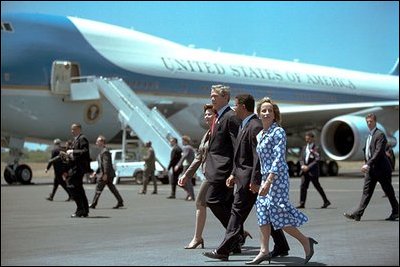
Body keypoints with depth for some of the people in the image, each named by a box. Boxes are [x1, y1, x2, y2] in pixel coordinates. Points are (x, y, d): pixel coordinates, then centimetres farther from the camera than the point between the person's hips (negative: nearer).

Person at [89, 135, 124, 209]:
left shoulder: (105, 151, -14)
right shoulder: (102, 151, 19)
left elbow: (106, 163, -21)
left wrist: (105, 174, -25)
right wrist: (96, 172, 22)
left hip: (106, 174, -10)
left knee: (98, 189, -5)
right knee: (112, 188, 10)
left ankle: (93, 204, -1)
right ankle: (120, 202, 10)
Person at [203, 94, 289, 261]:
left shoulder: (255, 126, -16)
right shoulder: (244, 125, 17)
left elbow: (258, 156, -21)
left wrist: (254, 180, -23)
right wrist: (234, 174, 21)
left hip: (249, 178, -10)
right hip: (243, 176, 10)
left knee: (238, 212, -7)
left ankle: (224, 251, -4)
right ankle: (281, 246, 18)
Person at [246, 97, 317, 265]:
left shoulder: (278, 132, -10)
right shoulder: (260, 135, 15)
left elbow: (279, 158, -18)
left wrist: (268, 182, -24)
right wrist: (256, 181, 20)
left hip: (277, 177, -8)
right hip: (265, 178, 8)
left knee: (278, 213, -10)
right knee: (263, 212, 4)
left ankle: (306, 242, 4)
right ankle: (264, 251, 6)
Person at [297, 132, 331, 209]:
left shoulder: (316, 148, -7)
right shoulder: (304, 148, 14)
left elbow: (317, 161, -14)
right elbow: (301, 158, 14)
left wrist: (308, 167, -18)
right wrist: (302, 165, -6)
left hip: (313, 171, -6)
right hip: (305, 171, 6)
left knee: (317, 186, 1)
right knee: (303, 186, -3)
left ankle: (326, 201, 13)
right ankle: (302, 203, -3)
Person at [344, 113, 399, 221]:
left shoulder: (380, 134, -13)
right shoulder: (369, 135, 15)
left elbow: (378, 152, -22)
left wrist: (368, 164, -28)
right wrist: (366, 165, 16)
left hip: (381, 168, -8)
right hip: (370, 169, 8)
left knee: (389, 191, 5)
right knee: (366, 191, 1)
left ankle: (395, 212, 20)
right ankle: (357, 214, -6)